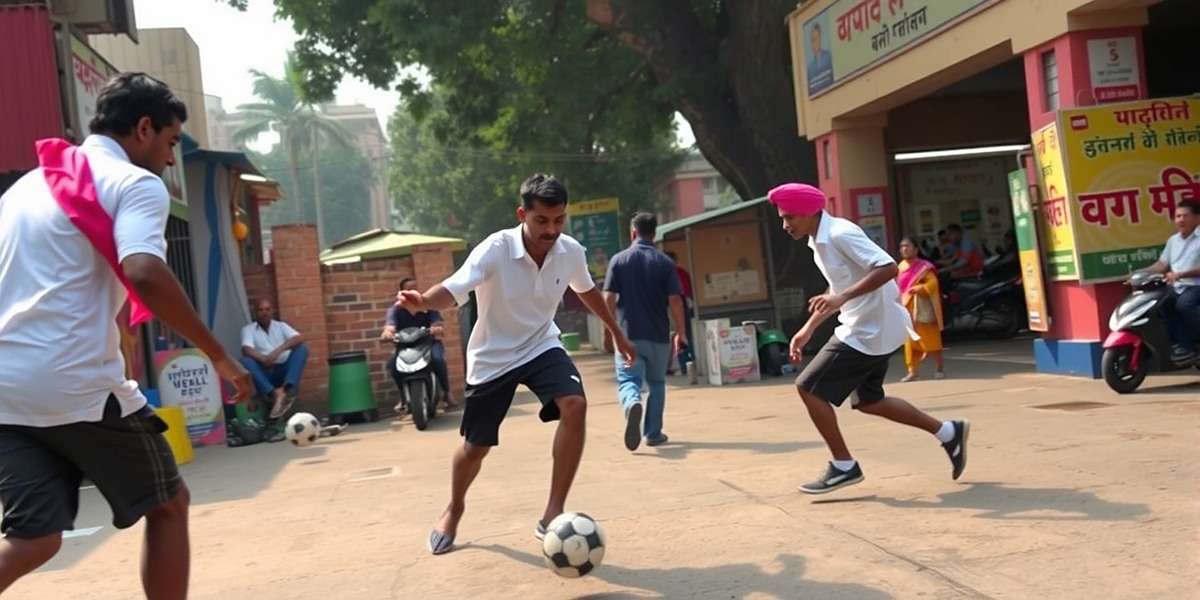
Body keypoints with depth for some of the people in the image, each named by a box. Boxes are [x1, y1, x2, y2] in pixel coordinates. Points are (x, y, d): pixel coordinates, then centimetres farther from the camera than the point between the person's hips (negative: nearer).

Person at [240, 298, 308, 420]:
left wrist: (278, 350, -23)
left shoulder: (281, 325, 13)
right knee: (245, 361, -28)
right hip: (264, 373, -1)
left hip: (284, 370, 1)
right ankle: (275, 393, -43)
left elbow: (299, 338, -7)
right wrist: (264, 359, -31)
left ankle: (287, 389, -41)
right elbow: (246, 350, -11)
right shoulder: (248, 329, 9)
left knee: (302, 348, -21)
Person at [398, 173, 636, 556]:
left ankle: (553, 514, -16)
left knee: (575, 406, -26)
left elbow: (587, 291, 10)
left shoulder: (571, 252, -12)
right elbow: (453, 290, -38)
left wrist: (618, 335, 20)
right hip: (492, 357, -3)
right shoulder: (496, 249, -26)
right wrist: (424, 302, -61)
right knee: (476, 446, 9)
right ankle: (454, 510, 42)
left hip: (542, 347, 3)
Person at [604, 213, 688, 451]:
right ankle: (653, 433, 19)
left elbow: (609, 298, -3)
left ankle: (633, 404, -35)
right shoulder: (665, 262, 0)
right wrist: (681, 332, 2)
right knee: (657, 383, 17)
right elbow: (675, 300, -6)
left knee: (627, 381, -2)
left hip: (628, 335, -1)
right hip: (658, 335, 1)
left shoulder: (619, 260, 1)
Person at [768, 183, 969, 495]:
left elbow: (888, 268, -29)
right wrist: (808, 329, 18)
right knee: (868, 401, 19)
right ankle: (949, 433, 27)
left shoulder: (840, 234, -20)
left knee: (808, 388, -8)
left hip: (869, 331, -10)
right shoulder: (819, 241, 10)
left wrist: (843, 298, -35)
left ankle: (844, 466, 3)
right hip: (868, 329, 10)